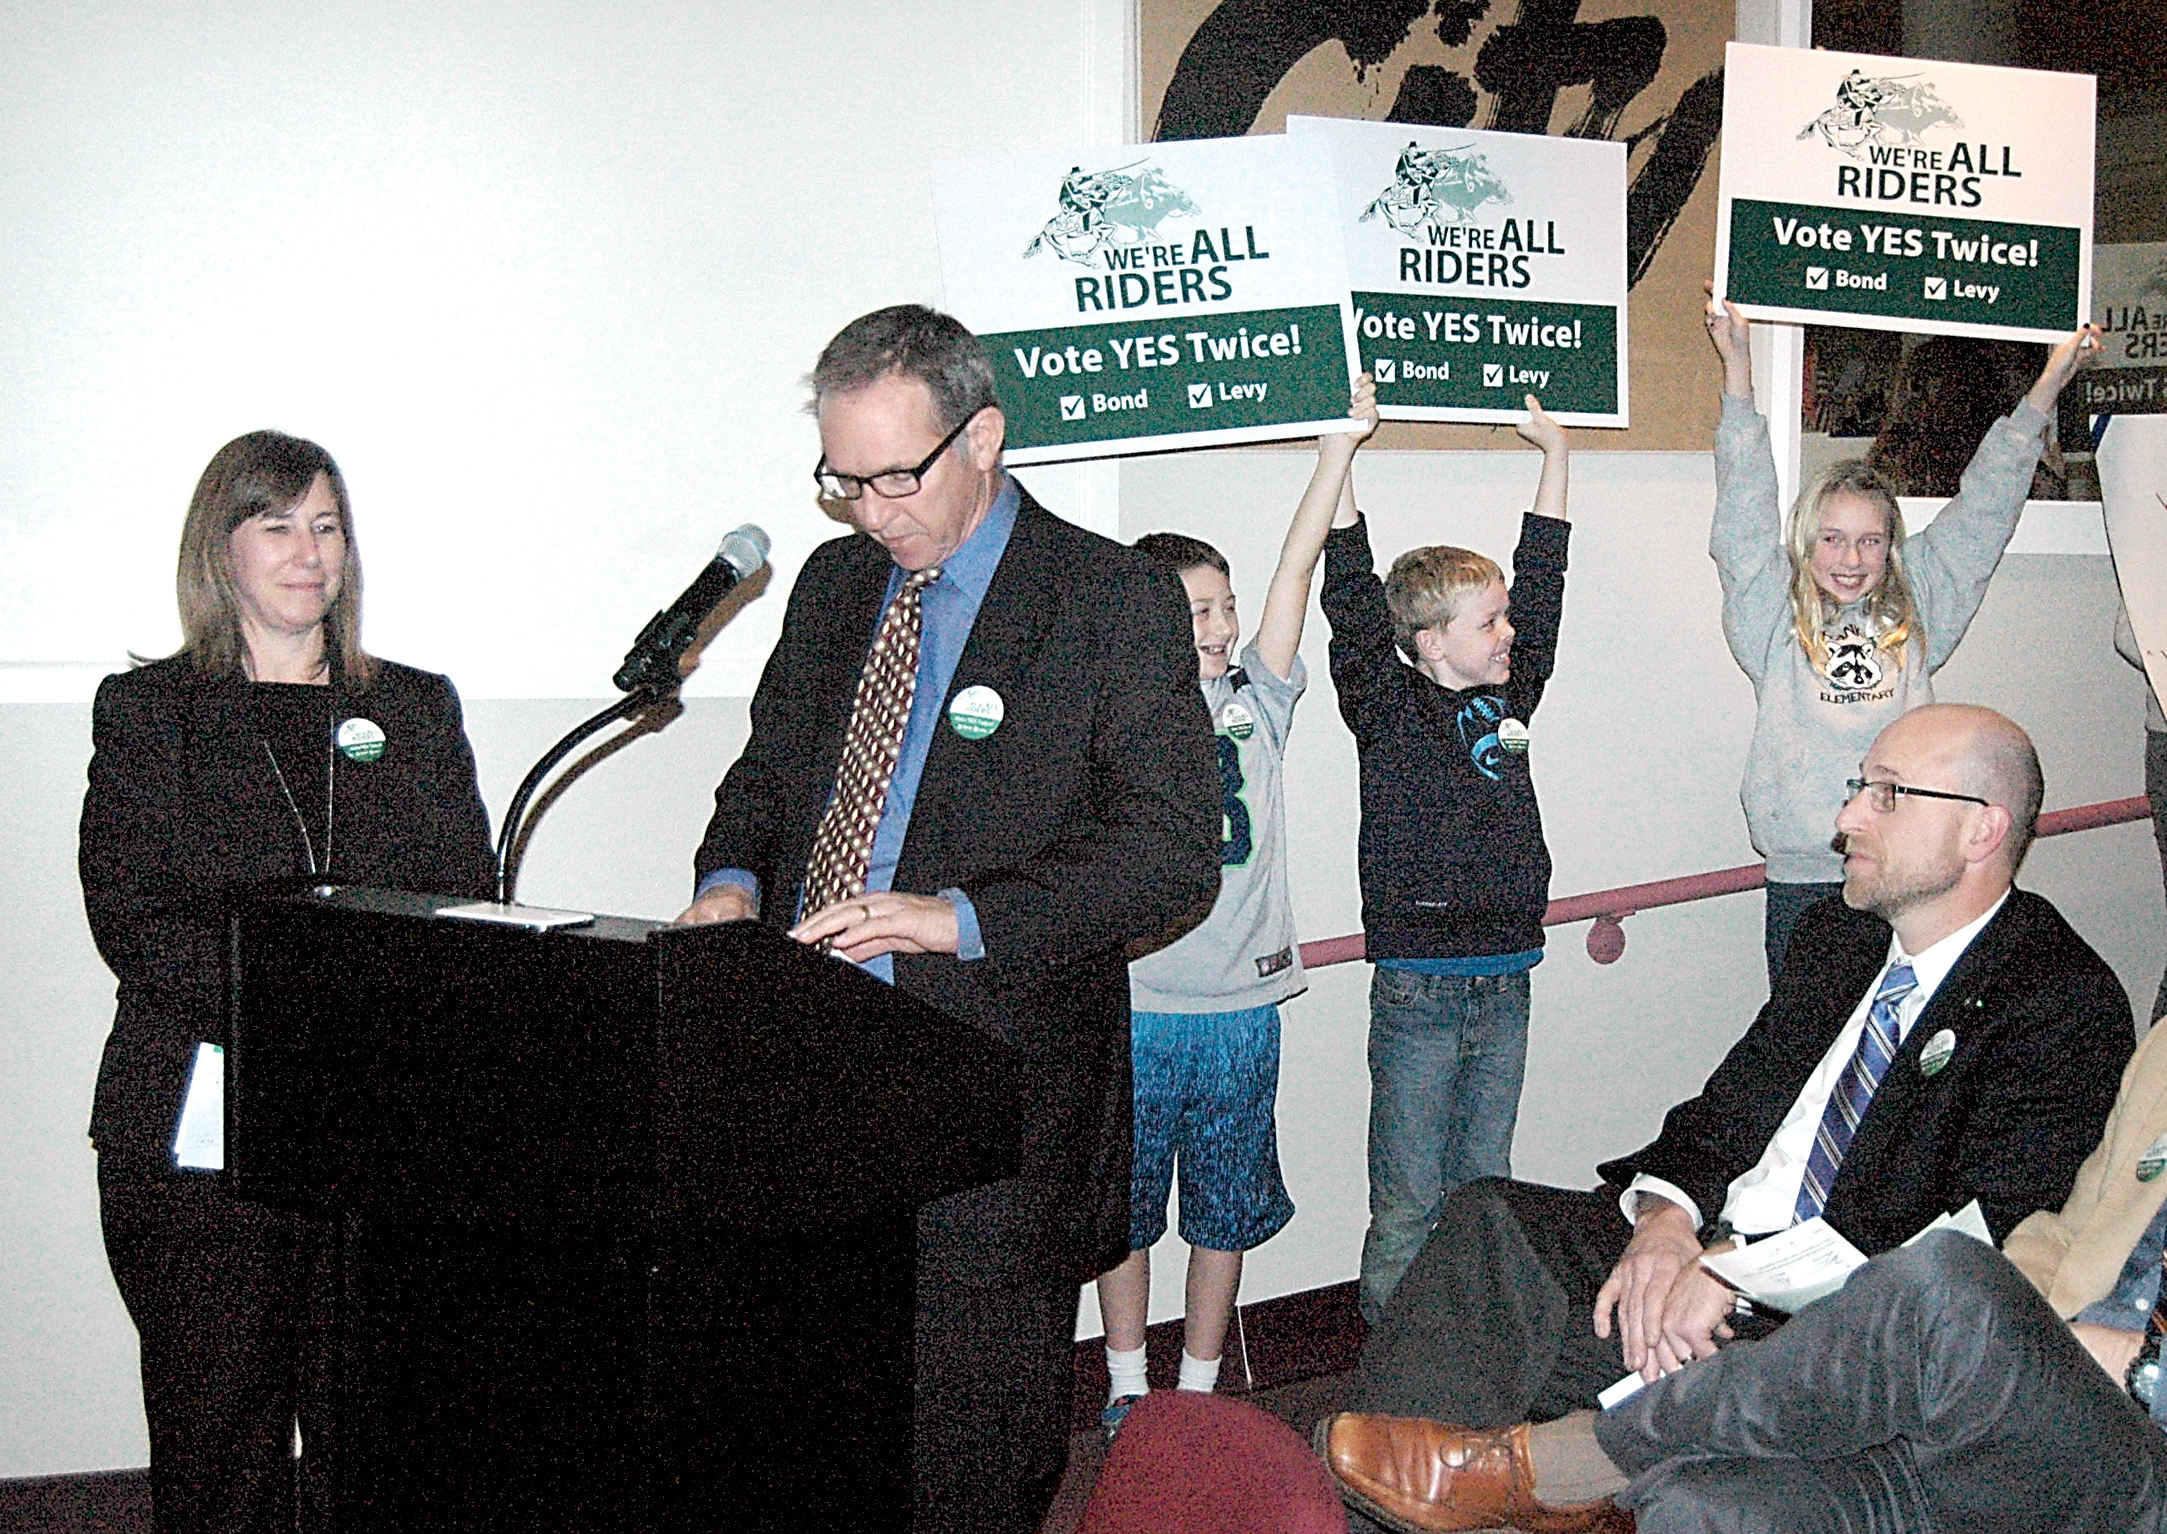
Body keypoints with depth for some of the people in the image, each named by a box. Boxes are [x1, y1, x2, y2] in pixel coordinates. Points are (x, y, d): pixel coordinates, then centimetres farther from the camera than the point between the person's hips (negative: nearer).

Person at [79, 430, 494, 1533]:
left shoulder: (417, 709, 16)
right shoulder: (148, 708, 9)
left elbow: (467, 898, 8)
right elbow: (128, 910, -3)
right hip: (200, 1127, -1)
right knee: (218, 1423, 0)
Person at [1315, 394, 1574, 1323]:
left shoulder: (1509, 696, 9)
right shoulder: (1387, 707, -6)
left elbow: (1540, 582, 15)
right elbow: (1352, 602, -16)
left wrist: (1554, 455, 15)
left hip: (1504, 983, 6)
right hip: (1418, 991, -5)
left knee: (1486, 1191, 15)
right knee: (1408, 1206, 2)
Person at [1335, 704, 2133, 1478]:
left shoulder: (2068, 1009, -9)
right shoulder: (1835, 936, 15)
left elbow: (1977, 1247, -18)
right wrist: (1666, 1219, -10)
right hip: (1699, 1243, 7)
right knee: (1490, 1221, -17)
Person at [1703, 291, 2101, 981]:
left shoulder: (1915, 612, 9)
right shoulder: (1775, 619, 2)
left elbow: (1981, 513, 13)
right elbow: (1745, 514, -3)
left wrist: (2049, 382, 15)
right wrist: (1737, 363, -7)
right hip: (1804, 880, -2)